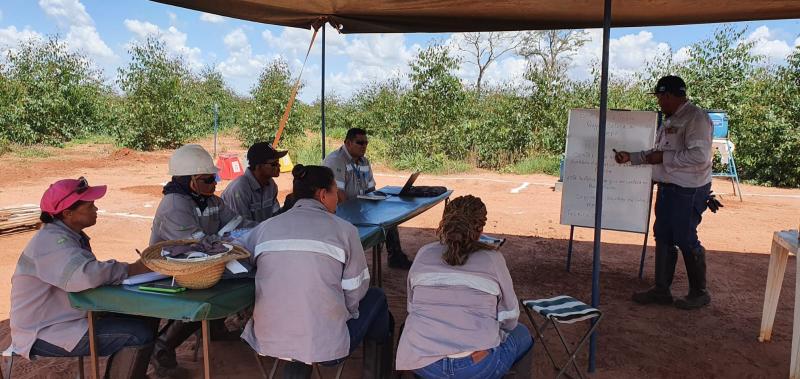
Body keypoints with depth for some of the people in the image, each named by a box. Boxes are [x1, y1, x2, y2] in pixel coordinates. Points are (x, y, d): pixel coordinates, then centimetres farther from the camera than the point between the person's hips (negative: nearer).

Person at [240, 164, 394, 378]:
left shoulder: (264, 228, 2)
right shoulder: (344, 230, -6)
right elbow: (355, 294, -4)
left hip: (266, 342, 5)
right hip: (325, 347, -4)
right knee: (376, 298, 23)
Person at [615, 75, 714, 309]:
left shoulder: (696, 118, -15)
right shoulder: (670, 121, 14)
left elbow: (700, 156, -25)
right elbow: (657, 153, 22)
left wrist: (664, 157, -19)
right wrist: (630, 157, 15)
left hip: (688, 191, -9)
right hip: (667, 188, 9)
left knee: (686, 241, 1)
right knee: (663, 238, 12)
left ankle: (699, 294, 18)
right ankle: (661, 290, 22)